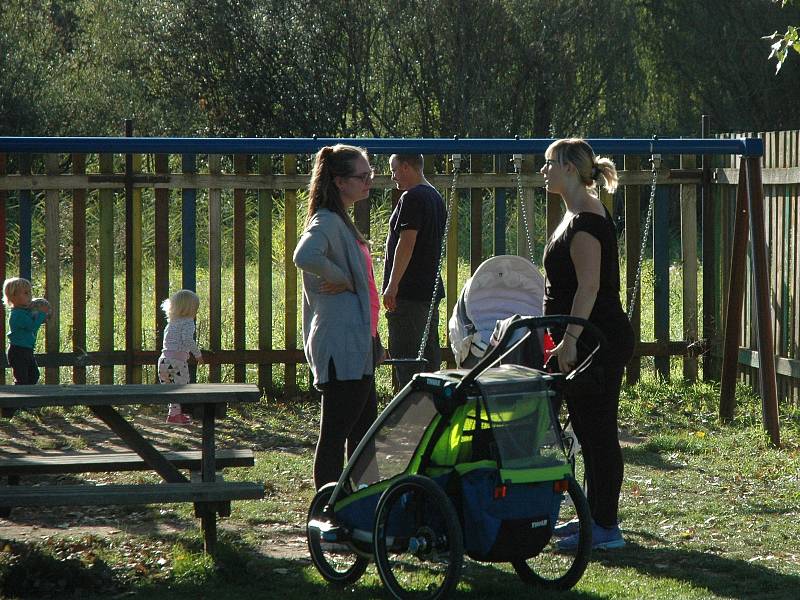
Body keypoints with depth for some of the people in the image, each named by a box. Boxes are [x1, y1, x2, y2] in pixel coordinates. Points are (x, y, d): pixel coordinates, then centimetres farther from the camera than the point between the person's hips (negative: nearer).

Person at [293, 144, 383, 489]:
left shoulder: (341, 222, 18)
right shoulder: (327, 222, -14)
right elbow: (305, 257, -37)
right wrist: (343, 280, -20)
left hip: (358, 345, 11)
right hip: (342, 347, -11)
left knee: (364, 430, 16)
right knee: (335, 435, -7)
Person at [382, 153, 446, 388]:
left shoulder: (412, 198, -14)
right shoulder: (435, 197, 16)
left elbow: (406, 243, -20)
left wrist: (392, 286, -20)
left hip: (409, 291, -10)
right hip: (431, 289, 10)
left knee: (405, 354, -8)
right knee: (429, 353, 13)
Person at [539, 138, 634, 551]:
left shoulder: (586, 220, -16)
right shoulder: (578, 215, 16)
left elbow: (589, 287, -22)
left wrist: (570, 339, -25)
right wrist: (563, 337, 25)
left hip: (598, 342, -11)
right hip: (589, 342, 11)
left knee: (598, 432, -7)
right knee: (588, 432, 15)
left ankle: (606, 528, -4)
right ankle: (595, 516, 22)